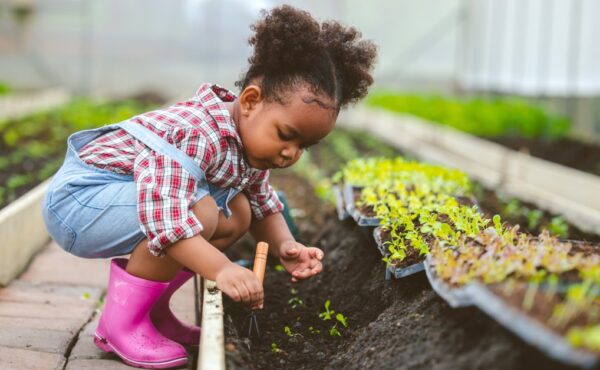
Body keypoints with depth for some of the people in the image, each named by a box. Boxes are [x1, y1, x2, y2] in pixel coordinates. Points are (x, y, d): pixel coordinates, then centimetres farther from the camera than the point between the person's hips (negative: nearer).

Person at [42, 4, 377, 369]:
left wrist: (285, 246, -8)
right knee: (201, 212, -31)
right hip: (80, 197, -10)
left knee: (237, 212, 6)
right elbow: (163, 215, -40)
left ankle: (153, 308, 10)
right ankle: (122, 321, -14)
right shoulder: (197, 135, -31)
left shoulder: (251, 142, 0)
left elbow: (264, 206, 11)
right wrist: (222, 269, -45)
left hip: (120, 196, 10)